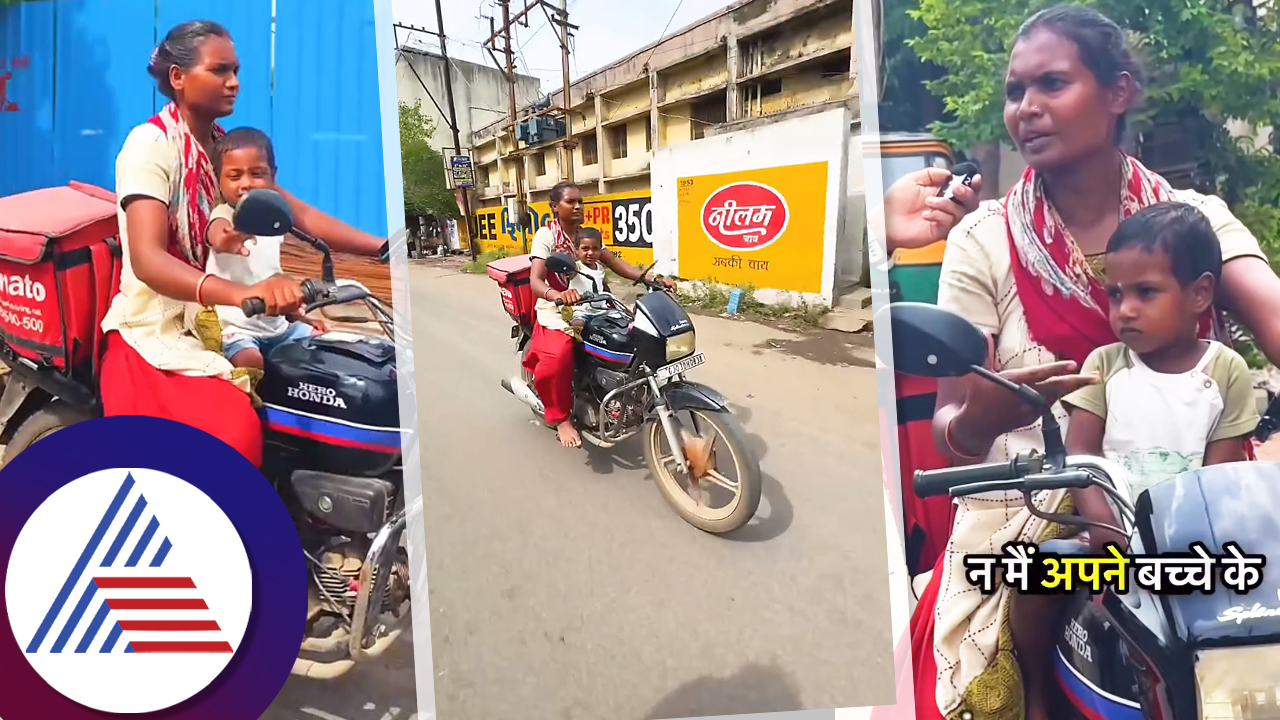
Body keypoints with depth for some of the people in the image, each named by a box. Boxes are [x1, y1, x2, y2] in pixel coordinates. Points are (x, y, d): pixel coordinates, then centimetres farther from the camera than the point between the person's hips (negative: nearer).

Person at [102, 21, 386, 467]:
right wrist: (242, 293, -45)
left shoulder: (229, 147, 12)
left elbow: (299, 215, 2)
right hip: (158, 334, -8)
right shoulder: (151, 143, -12)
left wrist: (384, 247, -13)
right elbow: (147, 259, -26)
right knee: (234, 435, -33)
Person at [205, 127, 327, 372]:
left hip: (277, 325, 7)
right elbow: (217, 237, -41)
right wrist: (225, 240, -65)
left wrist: (298, 317, 20)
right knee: (250, 362, -33)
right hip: (236, 328, -7)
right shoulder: (223, 217, -12)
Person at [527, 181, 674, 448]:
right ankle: (562, 419, -11)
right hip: (556, 312, -7)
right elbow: (535, 281, -23)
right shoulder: (545, 235, -9)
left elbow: (616, 264, 1)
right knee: (556, 360, -34)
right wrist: (557, 295, -47)